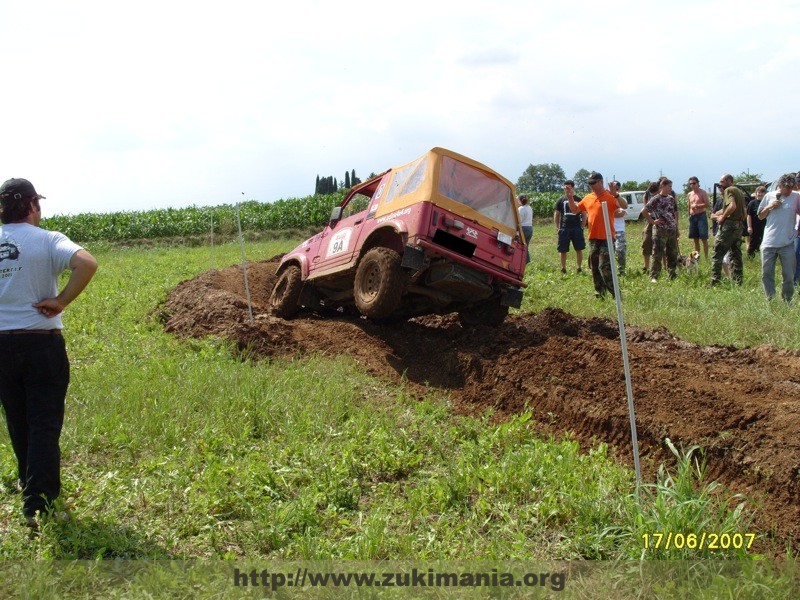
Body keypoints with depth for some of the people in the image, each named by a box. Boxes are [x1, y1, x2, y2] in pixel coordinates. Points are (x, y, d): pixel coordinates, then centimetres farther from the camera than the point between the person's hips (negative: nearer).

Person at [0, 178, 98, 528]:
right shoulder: (47, 241, -9)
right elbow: (87, 264, -26)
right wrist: (61, 301, -16)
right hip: (42, 342, -4)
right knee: (44, 424, 1)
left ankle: (31, 486, 37)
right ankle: (38, 505, -2)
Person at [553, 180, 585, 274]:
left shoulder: (579, 199, 6)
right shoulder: (561, 200, 8)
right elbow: (556, 214, 10)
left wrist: (582, 226, 1)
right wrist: (557, 228, 3)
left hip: (577, 228, -1)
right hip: (564, 228, 1)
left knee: (579, 249, 1)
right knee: (563, 250, 3)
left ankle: (579, 268, 10)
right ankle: (563, 269, 13)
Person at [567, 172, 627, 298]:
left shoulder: (610, 196, -9)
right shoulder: (587, 198, 12)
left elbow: (625, 206, -22)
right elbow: (575, 210, 24)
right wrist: (570, 198, 9)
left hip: (607, 238, -7)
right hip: (593, 238, 7)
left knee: (604, 267, -13)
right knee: (594, 268, 12)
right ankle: (599, 293, 22)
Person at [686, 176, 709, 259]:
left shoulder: (703, 193, -2)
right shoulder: (689, 195, 14)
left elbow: (707, 204, -10)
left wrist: (696, 206, -15)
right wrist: (689, 216, 12)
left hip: (701, 216, -6)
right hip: (692, 217, 6)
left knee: (704, 238, -7)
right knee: (695, 239, 9)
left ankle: (706, 257, -7)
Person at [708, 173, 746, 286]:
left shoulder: (728, 190, -8)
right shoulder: (740, 192, 20)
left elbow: (732, 206, -25)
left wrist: (722, 217, -14)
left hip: (729, 225, -9)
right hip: (739, 225, 9)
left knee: (717, 254, -6)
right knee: (736, 255, 13)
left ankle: (714, 282, -9)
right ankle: (738, 281, 13)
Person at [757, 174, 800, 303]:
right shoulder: (769, 196, 4)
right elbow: (760, 216, 11)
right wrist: (769, 207, -6)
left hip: (788, 244, -1)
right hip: (769, 243, 1)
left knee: (789, 276, 3)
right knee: (767, 274, 5)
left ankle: (787, 301, 18)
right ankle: (770, 300, 16)